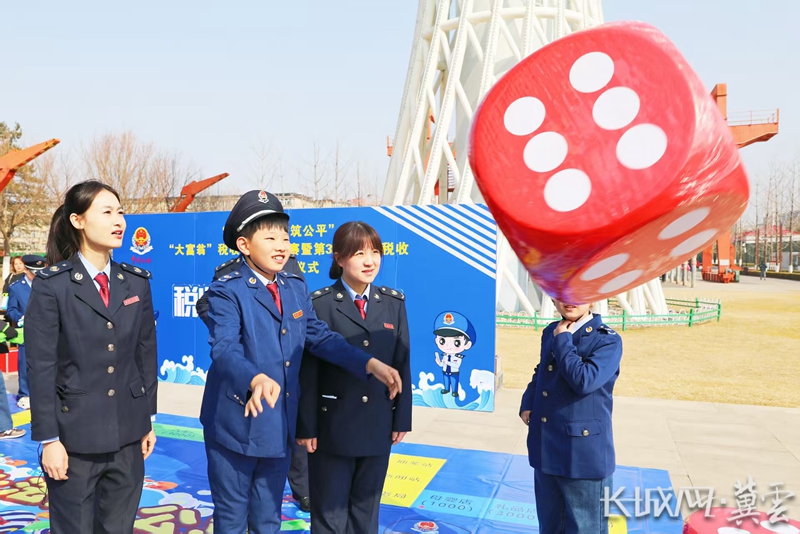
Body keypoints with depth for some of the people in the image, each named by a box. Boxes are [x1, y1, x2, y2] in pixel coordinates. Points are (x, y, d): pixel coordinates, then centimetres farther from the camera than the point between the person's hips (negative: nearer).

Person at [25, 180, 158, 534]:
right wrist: (48, 439, -10)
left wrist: (148, 419, 8)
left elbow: (146, 355, 7)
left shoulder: (136, 282, 4)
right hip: (75, 436, -3)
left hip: (128, 436, 4)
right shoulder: (52, 285, -8)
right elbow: (40, 368, -9)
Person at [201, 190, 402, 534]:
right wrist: (256, 380, -46)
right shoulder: (227, 291, -13)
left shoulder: (297, 289, 6)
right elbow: (224, 349, -26)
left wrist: (369, 363, -8)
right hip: (236, 423, -5)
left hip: (280, 424, 5)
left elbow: (319, 336, 4)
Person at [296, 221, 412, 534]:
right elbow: (308, 370, -9)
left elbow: (402, 364, 4)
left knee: (366, 509, 18)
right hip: (333, 426, -3)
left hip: (378, 426, 4)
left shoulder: (394, 303, 3)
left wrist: (401, 418, 3)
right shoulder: (320, 304, -9)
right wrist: (306, 427, -9)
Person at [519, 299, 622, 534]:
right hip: (546, 449, 6)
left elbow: (583, 381, -27)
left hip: (584, 453, -6)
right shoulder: (551, 332, 8)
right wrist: (527, 404, 6)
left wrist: (562, 341, -18)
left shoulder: (607, 340, -13)